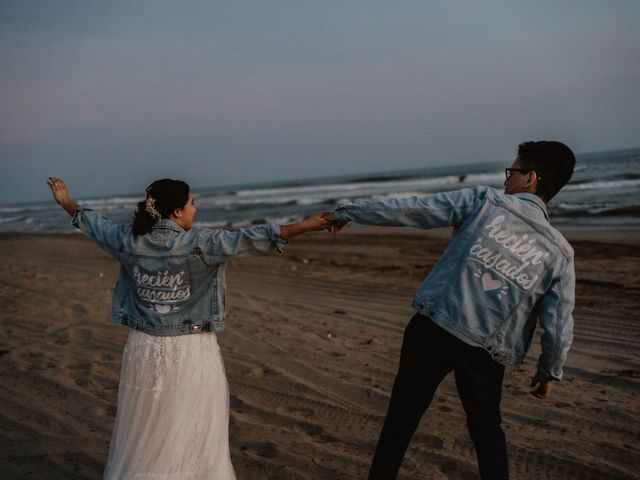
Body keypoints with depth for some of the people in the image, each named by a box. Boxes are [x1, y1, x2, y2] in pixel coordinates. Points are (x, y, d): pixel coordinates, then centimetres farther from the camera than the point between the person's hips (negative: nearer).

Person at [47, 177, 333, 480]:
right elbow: (247, 240, -19)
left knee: (141, 435, 18)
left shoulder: (130, 241, 0)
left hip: (144, 349, 5)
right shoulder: (199, 244, -15)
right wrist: (304, 226, -17)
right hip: (190, 352, -5)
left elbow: (96, 225, 17)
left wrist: (65, 202, 36)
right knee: (193, 435, 9)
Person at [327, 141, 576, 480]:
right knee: (486, 428, 22)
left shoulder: (483, 201, -3)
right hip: (486, 351, 2)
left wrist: (348, 212, 8)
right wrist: (549, 371, 18)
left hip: (432, 329, -1)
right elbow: (558, 327, 0)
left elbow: (406, 210, -3)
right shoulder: (559, 253, 2)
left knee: (402, 417, 13)